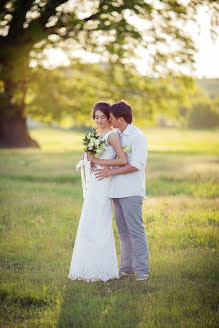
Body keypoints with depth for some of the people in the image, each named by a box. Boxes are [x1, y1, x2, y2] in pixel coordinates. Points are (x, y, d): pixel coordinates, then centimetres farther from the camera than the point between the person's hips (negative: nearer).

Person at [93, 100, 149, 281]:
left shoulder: (137, 136, -10)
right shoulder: (116, 135, 16)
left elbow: (136, 165, -18)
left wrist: (110, 172, -14)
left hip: (131, 191, -8)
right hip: (117, 191, 8)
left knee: (136, 230, -9)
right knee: (123, 231, 11)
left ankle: (142, 270, -6)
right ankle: (127, 267, 18)